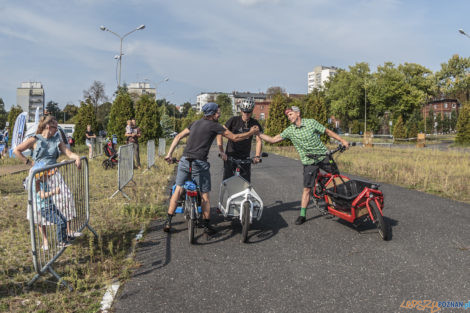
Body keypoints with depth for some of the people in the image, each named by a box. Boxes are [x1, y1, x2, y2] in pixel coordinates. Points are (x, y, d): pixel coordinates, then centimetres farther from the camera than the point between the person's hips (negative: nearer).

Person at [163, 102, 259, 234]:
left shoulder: (195, 123, 16)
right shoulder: (215, 126, -2)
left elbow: (178, 137, 15)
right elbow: (235, 138, 1)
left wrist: (169, 154, 17)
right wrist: (251, 133, 14)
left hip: (184, 160, 6)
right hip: (200, 164, -5)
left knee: (178, 190, 13)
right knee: (205, 195, 7)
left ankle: (168, 222, 11)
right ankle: (206, 226, 13)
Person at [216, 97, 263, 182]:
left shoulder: (254, 123, 0)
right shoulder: (233, 120, -8)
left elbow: (259, 140, -3)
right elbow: (220, 134, -11)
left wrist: (257, 156, -18)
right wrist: (221, 152, -21)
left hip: (245, 158, 2)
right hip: (230, 156, -2)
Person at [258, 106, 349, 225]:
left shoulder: (311, 122, -5)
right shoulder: (290, 131, -1)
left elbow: (328, 131, 3)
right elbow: (273, 140, -3)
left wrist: (342, 140, 0)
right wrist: (258, 134, -12)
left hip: (324, 156, 0)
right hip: (309, 162, 0)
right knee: (307, 188, -1)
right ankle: (302, 215, 6)